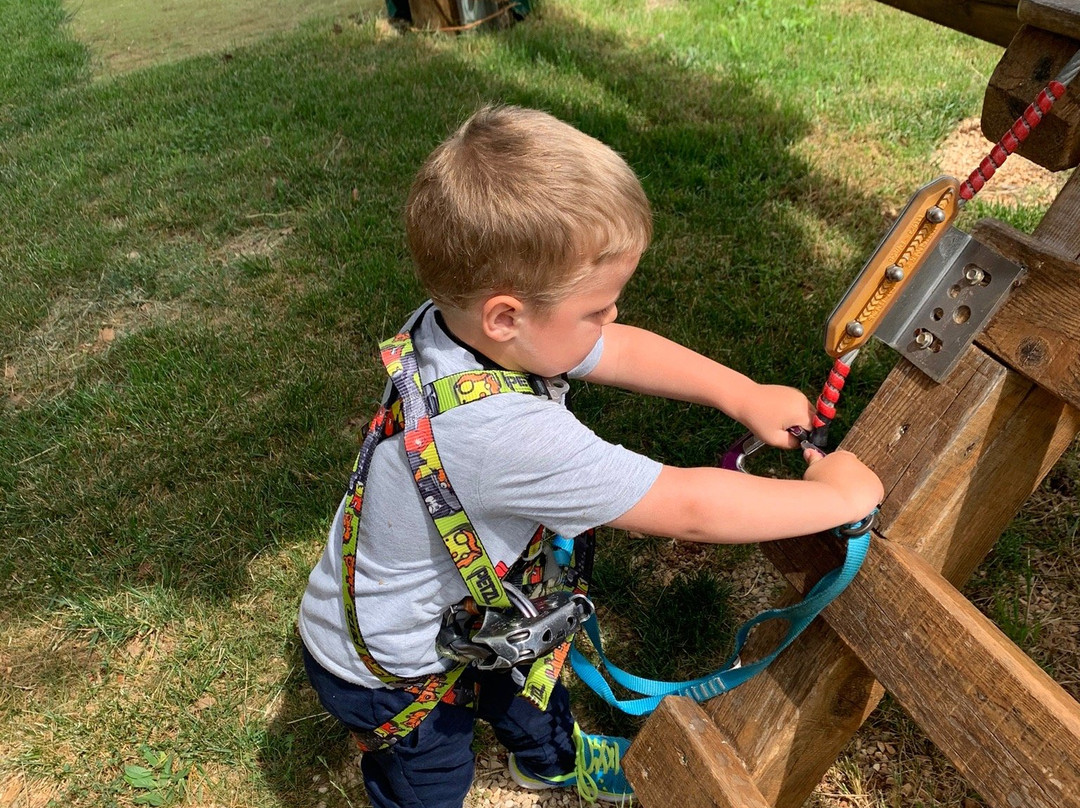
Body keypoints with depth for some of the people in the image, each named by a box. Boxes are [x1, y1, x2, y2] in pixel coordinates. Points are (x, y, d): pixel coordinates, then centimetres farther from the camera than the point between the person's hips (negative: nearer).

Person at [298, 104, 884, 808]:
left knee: (524, 671, 33)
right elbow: (688, 509, -38)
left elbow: (621, 350, -6)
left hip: (465, 600, 8)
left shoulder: (461, 322, -21)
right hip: (387, 672, -8)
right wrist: (837, 494, -24)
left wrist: (747, 397, -8)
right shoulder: (502, 433, -46)